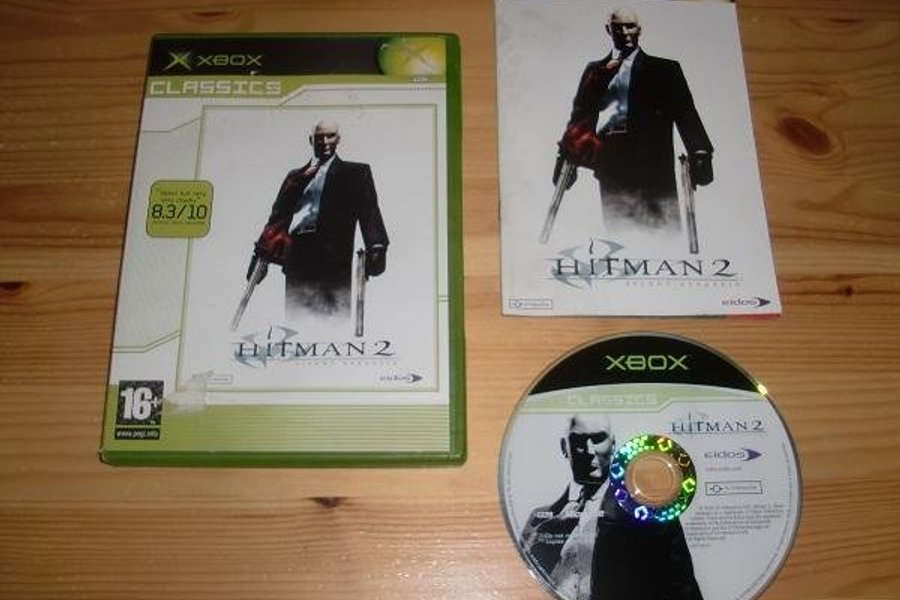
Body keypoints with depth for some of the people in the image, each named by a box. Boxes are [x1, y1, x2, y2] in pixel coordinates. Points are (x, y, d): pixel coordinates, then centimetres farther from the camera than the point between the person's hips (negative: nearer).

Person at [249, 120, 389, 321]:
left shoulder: (355, 172, 13)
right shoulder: (296, 176, 24)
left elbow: (368, 211, 0)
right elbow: (278, 214, 22)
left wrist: (376, 247, -16)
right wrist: (262, 252, 13)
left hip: (333, 258, -4)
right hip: (297, 257, 4)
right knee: (295, 318, 0)